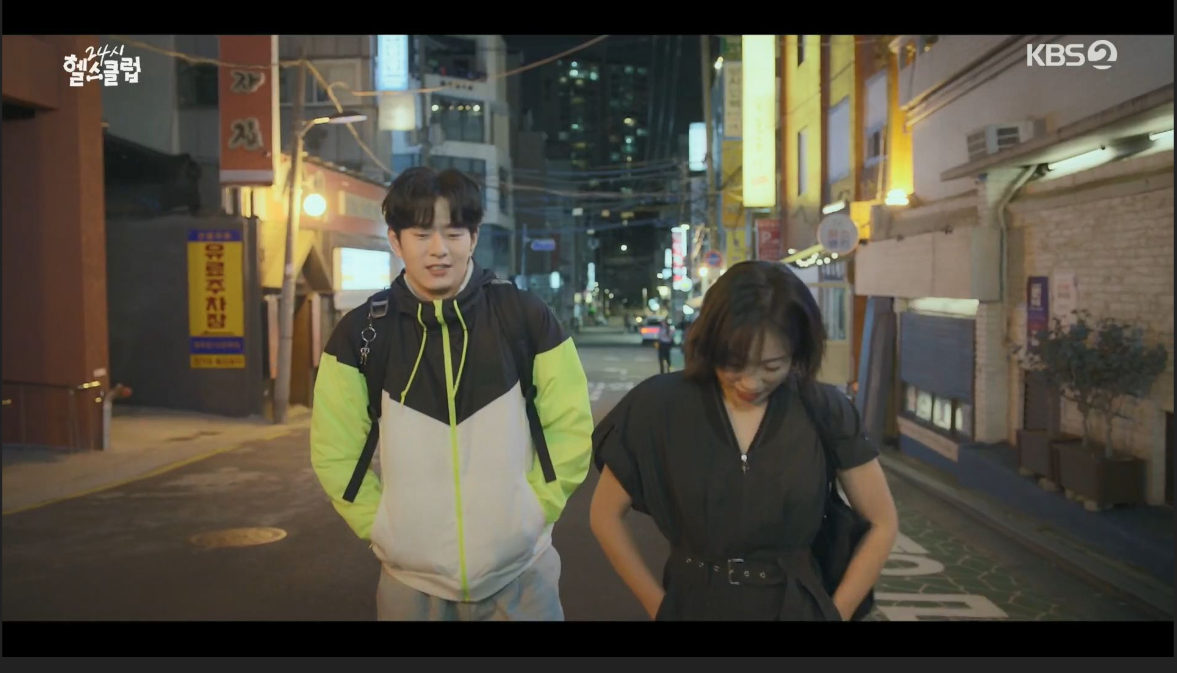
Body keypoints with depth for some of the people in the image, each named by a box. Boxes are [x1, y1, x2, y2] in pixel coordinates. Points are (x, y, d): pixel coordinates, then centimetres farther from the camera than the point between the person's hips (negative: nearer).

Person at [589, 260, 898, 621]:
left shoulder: (825, 412, -10)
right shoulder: (660, 406, -13)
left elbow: (882, 524, 0)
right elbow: (606, 515, -4)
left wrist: (835, 611, -4)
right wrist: (658, 604, -4)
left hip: (795, 606, 1)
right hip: (692, 605, 0)